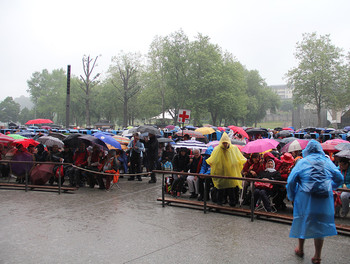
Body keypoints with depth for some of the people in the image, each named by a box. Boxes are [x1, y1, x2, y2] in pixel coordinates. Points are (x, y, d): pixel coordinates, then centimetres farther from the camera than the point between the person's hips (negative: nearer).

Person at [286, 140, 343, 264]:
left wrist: (291, 197, 5)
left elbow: (291, 181, -7)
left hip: (305, 199, -1)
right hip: (325, 200, 2)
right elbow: (340, 179, 14)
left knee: (303, 221, 16)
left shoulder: (302, 162, -2)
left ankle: (300, 249, 32)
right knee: (320, 225, 9)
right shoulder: (328, 162, 5)